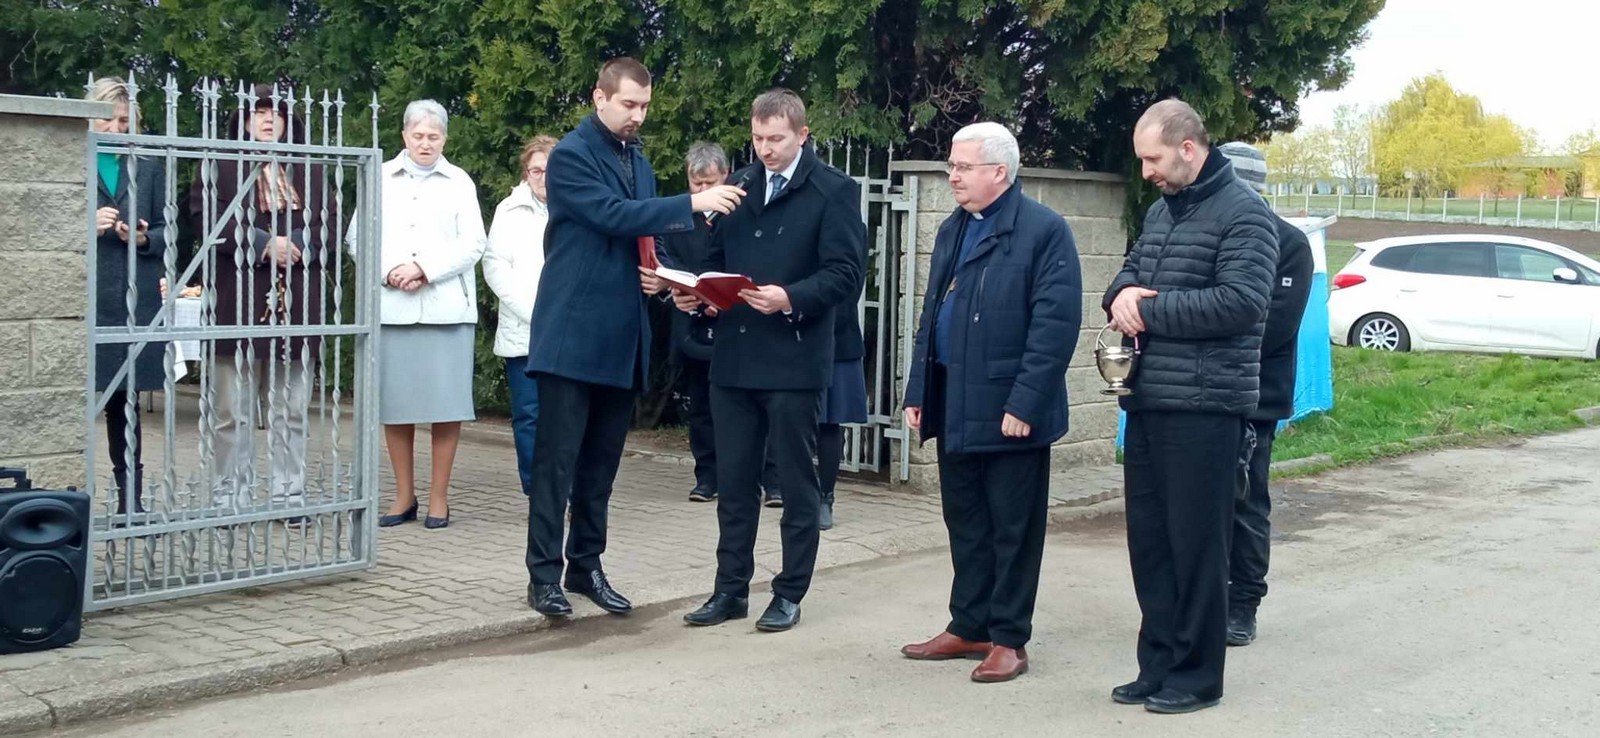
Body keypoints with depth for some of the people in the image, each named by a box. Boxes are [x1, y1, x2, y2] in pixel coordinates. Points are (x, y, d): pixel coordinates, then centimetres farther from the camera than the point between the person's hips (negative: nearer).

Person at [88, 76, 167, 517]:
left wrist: (143, 238, -8)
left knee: (126, 399, 9)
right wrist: (88, 228, -14)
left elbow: (167, 232, 12)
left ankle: (130, 497, 15)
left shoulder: (148, 167, 11)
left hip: (134, 299, 3)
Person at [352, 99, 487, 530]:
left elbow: (473, 244, 0)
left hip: (446, 307, -1)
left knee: (446, 403, -2)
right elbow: (359, 237, 5)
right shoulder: (381, 179, 11)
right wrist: (390, 271, -11)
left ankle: (439, 497, 6)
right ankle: (404, 496, 13)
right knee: (395, 403, 4)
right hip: (392, 306, 1)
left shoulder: (459, 183, 9)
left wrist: (425, 269, -11)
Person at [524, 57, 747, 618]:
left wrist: (655, 275, 3)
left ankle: (587, 566, 20)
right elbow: (614, 215, -19)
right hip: (572, 332, -7)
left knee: (601, 460, 11)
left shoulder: (639, 163, 18)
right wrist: (692, 204, -25)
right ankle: (544, 575, 1)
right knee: (557, 459, -4)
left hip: (622, 336, 7)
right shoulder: (571, 155, -6)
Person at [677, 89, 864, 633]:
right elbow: (716, 259, 19)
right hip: (733, 357, 5)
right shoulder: (738, 188, 15)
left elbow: (844, 276, -10)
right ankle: (731, 590, 20)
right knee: (733, 481, 10)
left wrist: (791, 298, -24)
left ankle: (789, 595, 15)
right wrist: (695, 293, -2)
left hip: (794, 359, -5)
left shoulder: (834, 191, -3)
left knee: (796, 483, 5)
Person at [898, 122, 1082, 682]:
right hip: (955, 406, 7)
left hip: (1009, 411, -7)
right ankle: (969, 627, 26)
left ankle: (1009, 638, 13)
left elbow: (1056, 324, -16)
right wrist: (919, 391, 12)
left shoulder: (1044, 231, -10)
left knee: (1013, 530, 4)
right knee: (965, 524, 15)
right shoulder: (952, 230, 15)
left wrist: (1025, 403, -19)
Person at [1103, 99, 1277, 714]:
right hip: (1147, 403, 8)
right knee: (1148, 540, 12)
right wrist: (1123, 294, -2)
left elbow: (1241, 302, -20)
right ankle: (1159, 664, 23)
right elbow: (1129, 271, 23)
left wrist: (1148, 310, -14)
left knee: (1195, 545, 0)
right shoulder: (1161, 209, 16)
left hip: (1203, 408, -8)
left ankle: (1195, 675, 11)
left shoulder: (1242, 213, -10)